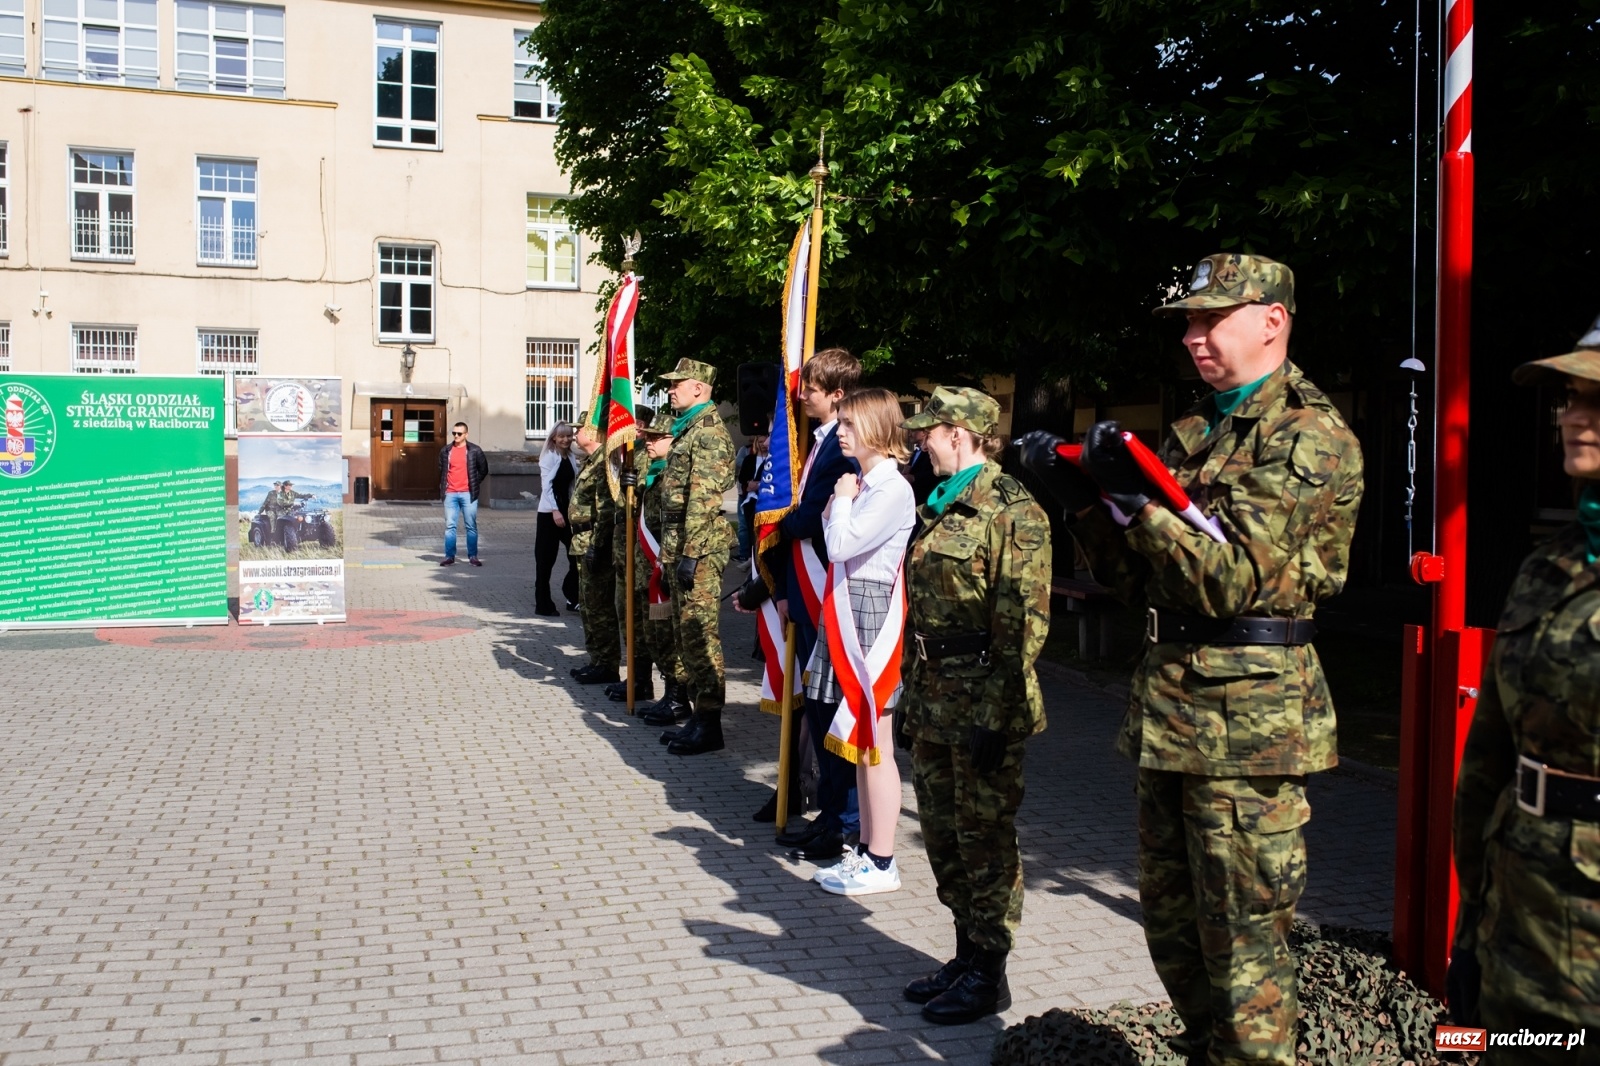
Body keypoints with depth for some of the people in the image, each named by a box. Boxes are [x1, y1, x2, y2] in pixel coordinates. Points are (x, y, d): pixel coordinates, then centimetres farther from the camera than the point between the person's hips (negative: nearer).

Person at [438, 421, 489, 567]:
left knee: (471, 526, 2)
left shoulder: (475, 451, 1)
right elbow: (441, 471, 19)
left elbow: (483, 470, 7)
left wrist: (475, 484, 3)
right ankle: (449, 556, 7)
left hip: (468, 494, -2)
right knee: (450, 526, 2)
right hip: (450, 494, 2)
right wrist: (442, 488, 11)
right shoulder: (446, 451, 9)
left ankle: (473, 556, 8)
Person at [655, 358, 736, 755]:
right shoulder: (687, 430, 18)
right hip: (679, 544, 10)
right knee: (685, 633, 12)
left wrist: (690, 554, -23)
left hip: (700, 546, -10)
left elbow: (703, 498, -20)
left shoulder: (709, 432, -13)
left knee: (700, 634, -7)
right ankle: (699, 713, 19)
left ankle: (709, 723, -2)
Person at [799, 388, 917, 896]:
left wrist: (842, 499, -9)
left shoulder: (892, 489, -14)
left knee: (874, 747, -3)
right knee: (859, 745, 14)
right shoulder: (864, 482, 14)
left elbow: (840, 545, -21)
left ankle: (881, 864, 6)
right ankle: (865, 851, 22)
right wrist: (842, 503, 3)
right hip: (847, 613, 10)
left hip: (872, 612, -10)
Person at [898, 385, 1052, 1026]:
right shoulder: (938, 505, 14)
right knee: (943, 832, 15)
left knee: (985, 839, 2)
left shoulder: (1011, 509, -14)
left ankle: (988, 975, 16)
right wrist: (913, 693, 17)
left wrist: (995, 714, -21)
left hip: (982, 703, -9)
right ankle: (966, 954, 30)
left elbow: (1023, 622, -18)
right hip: (934, 697, 9)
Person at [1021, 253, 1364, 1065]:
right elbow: (1134, 578, 14)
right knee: (1169, 915, 18)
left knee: (1242, 936, 0)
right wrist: (1082, 498, 0)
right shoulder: (1192, 432, 16)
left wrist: (1136, 498, -22)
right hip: (1167, 707, 8)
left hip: (1247, 721, -8)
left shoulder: (1310, 436, -9)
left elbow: (1233, 578, -18)